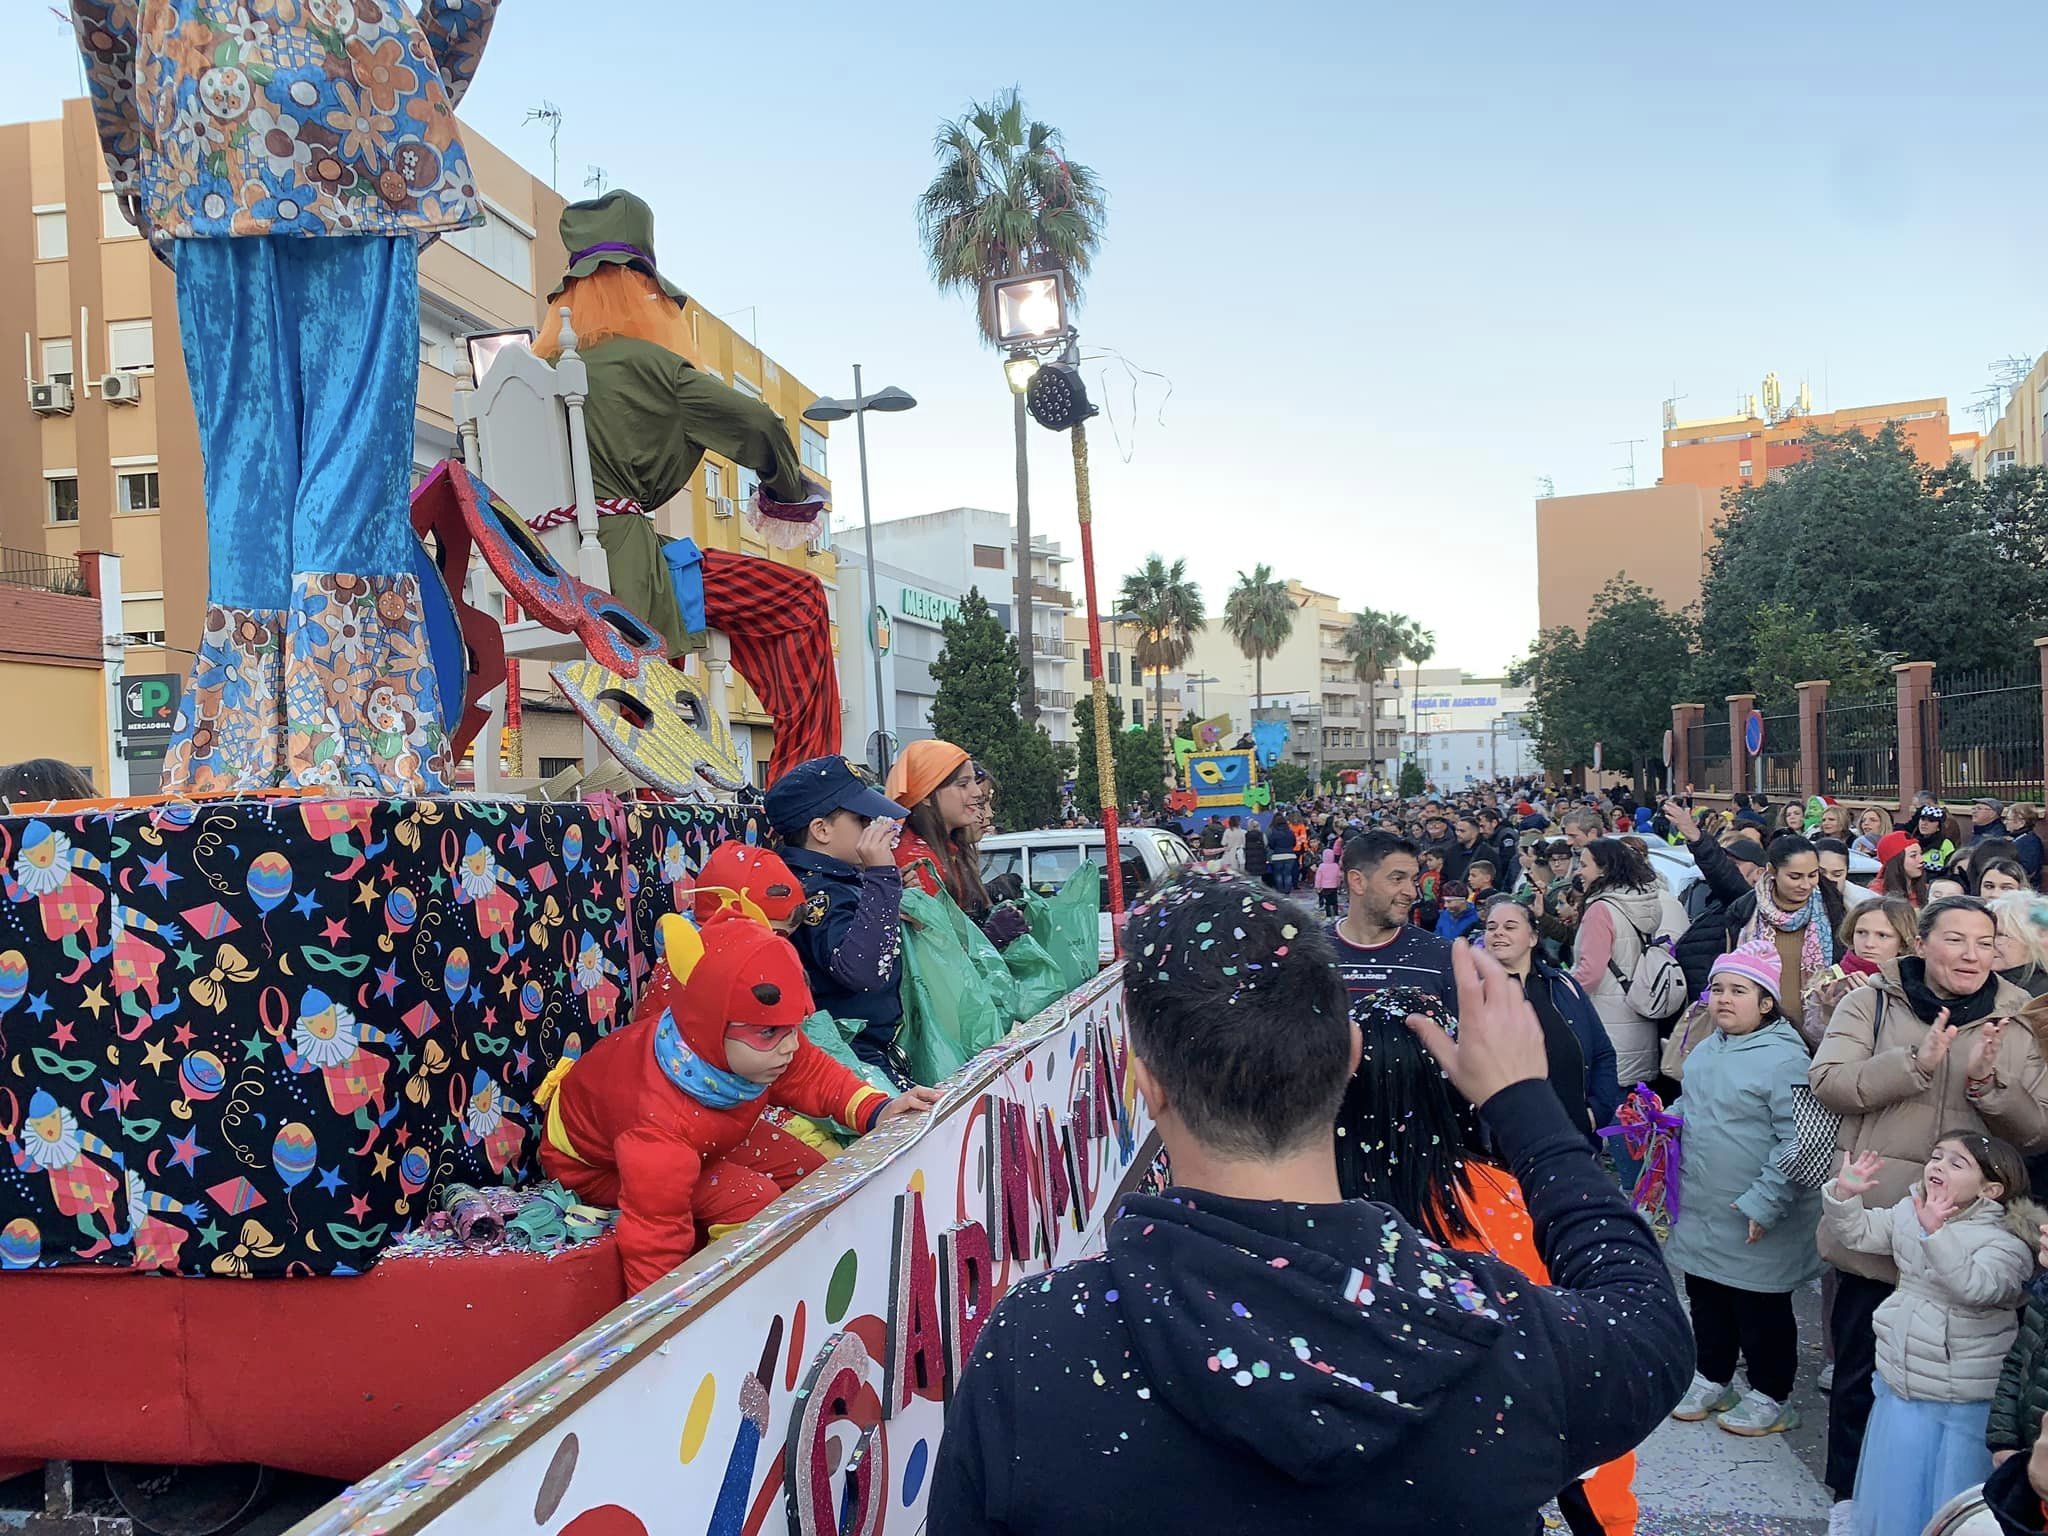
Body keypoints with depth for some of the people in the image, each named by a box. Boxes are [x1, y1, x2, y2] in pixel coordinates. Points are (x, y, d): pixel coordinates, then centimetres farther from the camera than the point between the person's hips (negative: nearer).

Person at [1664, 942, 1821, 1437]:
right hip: (1701, 1212, 7)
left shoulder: (1784, 1058, -19)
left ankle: (1771, 1397, 28)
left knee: (1761, 1312, 10)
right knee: (1706, 1302, 20)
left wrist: (1764, 1203, -22)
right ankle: (1712, 1379, 37)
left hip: (1755, 1225, -7)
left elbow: (1798, 1144, -22)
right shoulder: (1703, 1052, 6)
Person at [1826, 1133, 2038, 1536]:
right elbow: (1857, 1233, 9)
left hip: (1964, 1407, -6)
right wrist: (1845, 1195, -8)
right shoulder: (1908, 1213, 1)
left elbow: (1974, 1286, -35)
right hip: (1902, 1387, 6)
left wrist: (1935, 1233, -44)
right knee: (1894, 1490, 21)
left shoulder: (2005, 1241, -18)